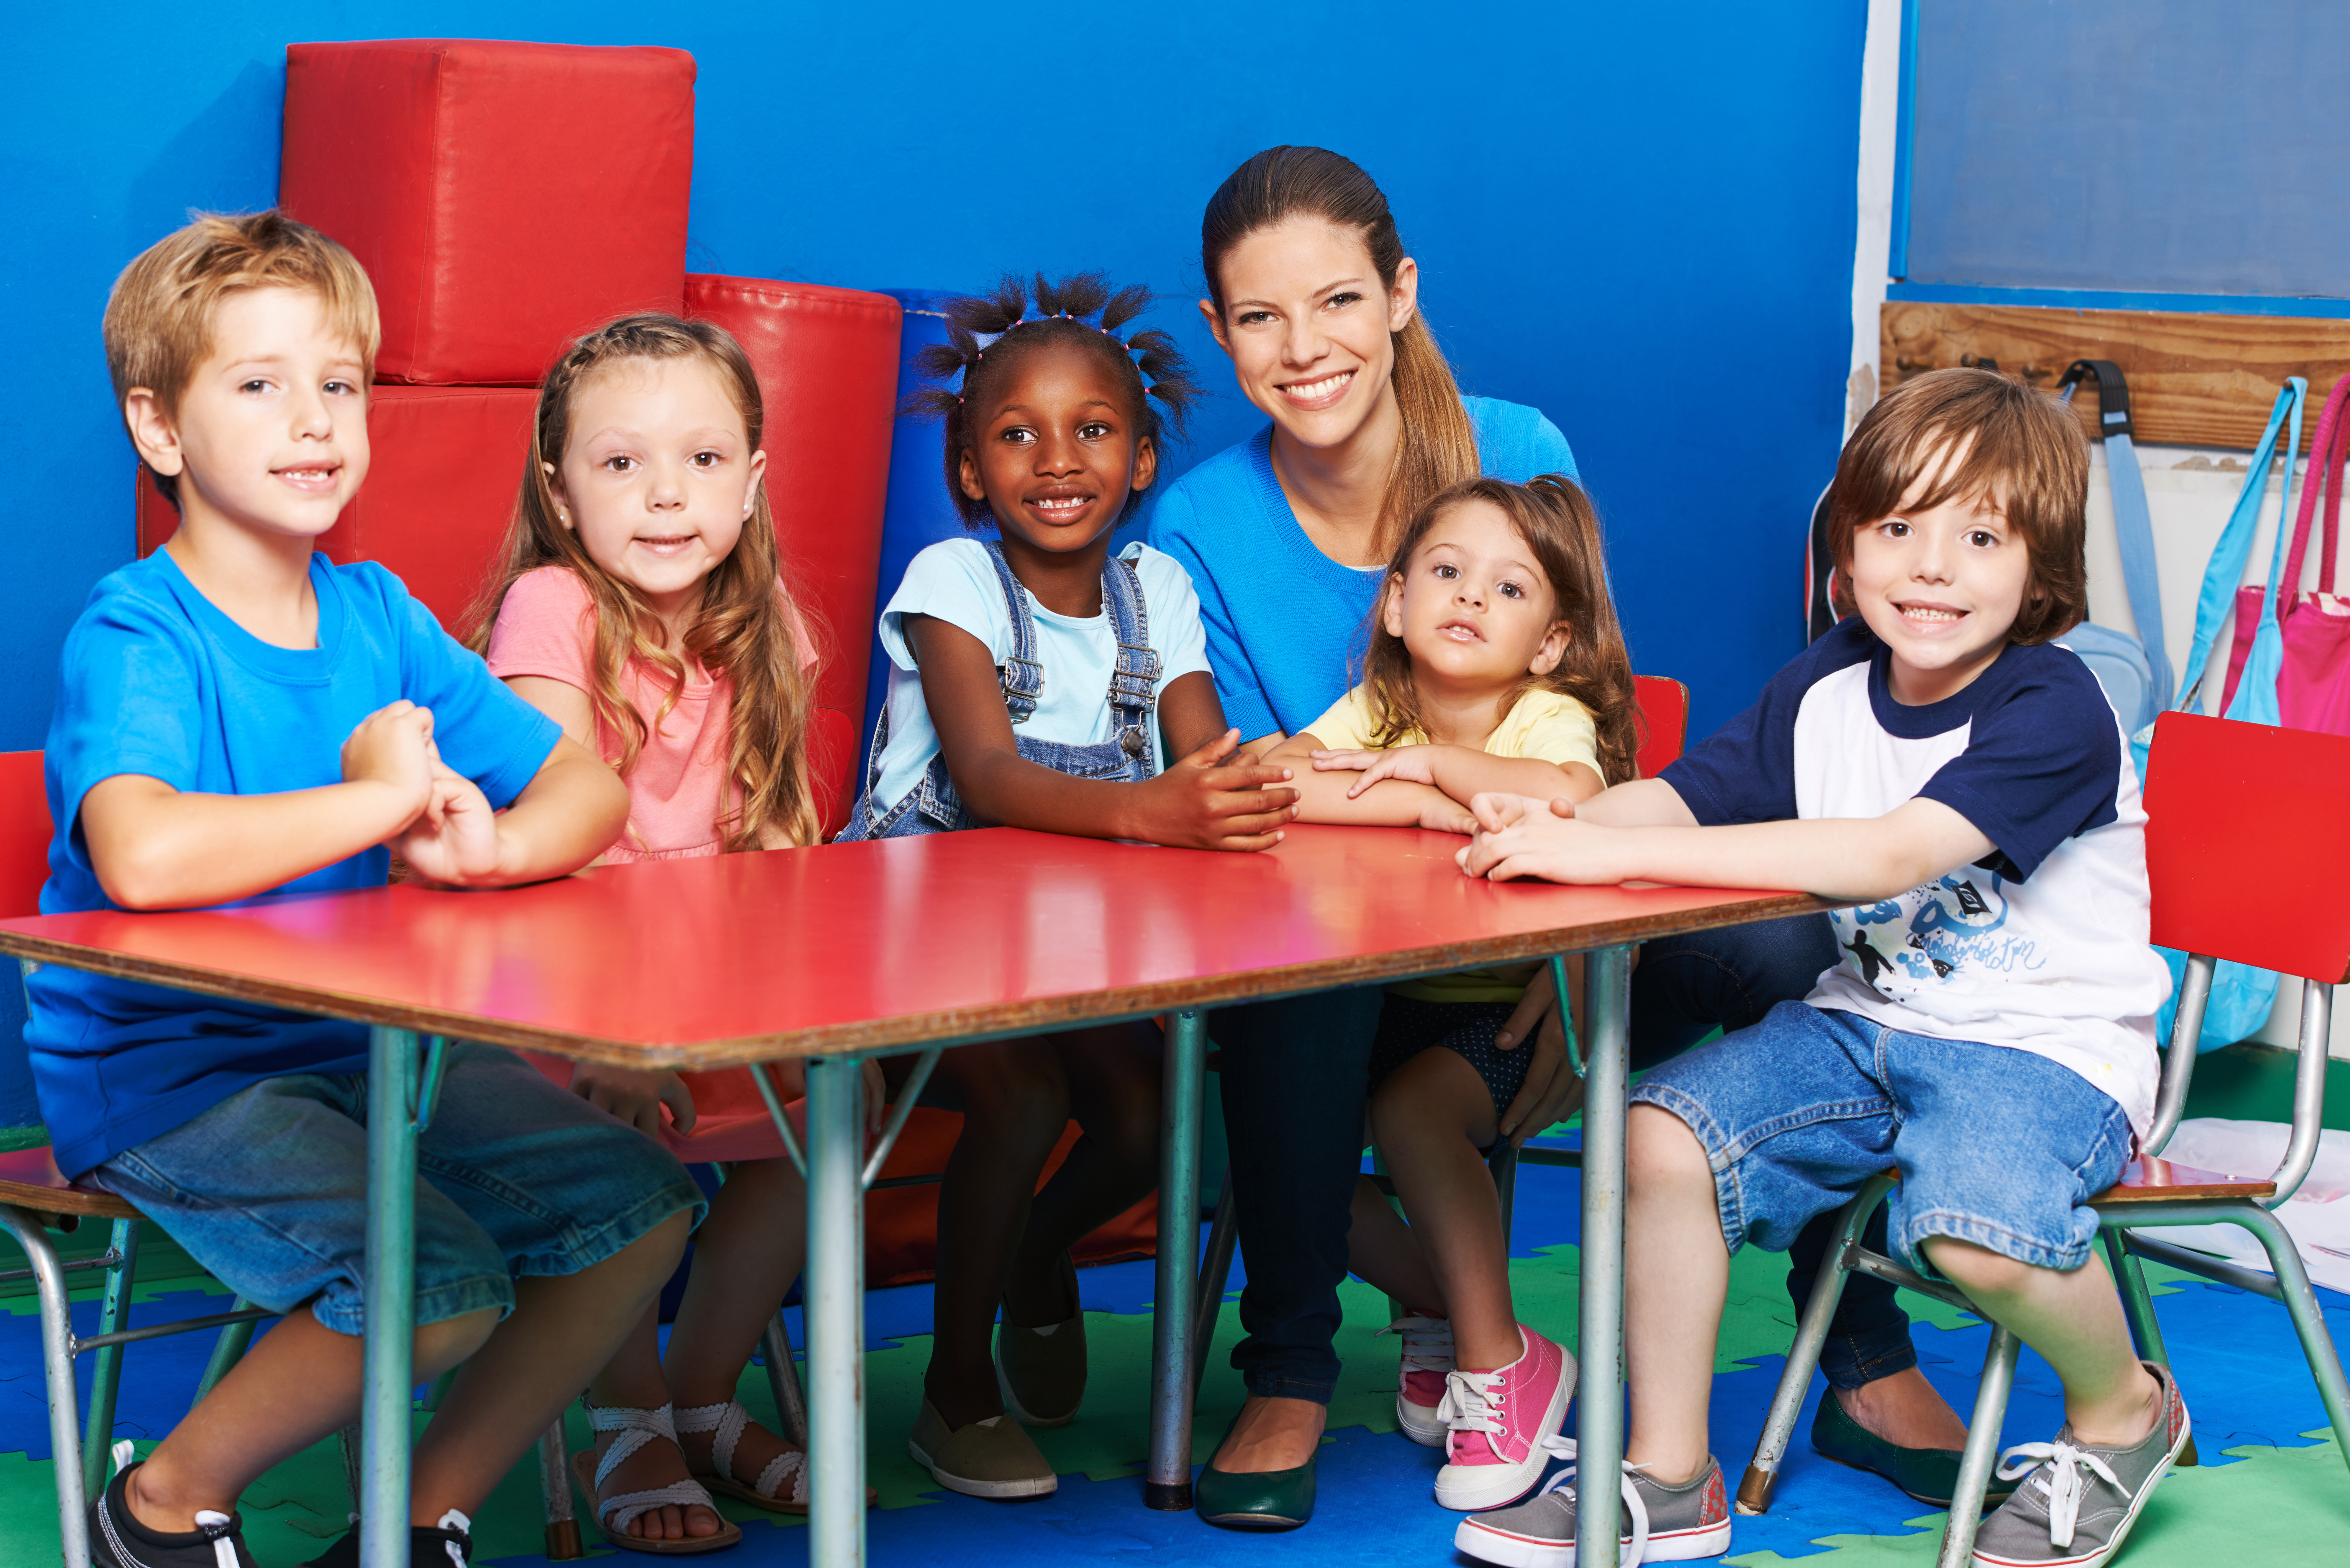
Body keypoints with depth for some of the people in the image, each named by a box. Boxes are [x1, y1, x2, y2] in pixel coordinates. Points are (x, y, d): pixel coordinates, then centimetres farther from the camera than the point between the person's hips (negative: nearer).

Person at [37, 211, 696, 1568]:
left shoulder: (377, 615, 6)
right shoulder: (135, 639, -16)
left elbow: (588, 785, 7)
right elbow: (142, 858, -38)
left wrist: (494, 844, -18)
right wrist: (384, 796, -25)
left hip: (367, 1049, 8)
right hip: (165, 1077, -7)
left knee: (642, 1203, -3)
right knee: (440, 1283, -26)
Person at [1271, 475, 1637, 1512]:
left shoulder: (1553, 718, -11)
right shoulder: (1372, 712, 2)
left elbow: (1568, 799, -36)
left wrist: (1432, 762, -24)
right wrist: (1434, 802, -26)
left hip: (1508, 1012, -5)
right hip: (1375, 1000, 5)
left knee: (1410, 1109, -31)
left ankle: (1498, 1356, -12)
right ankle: (1436, 1304, 12)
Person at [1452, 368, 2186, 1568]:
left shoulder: (2053, 712, -21)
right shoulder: (1826, 686, 2)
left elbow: (1892, 854, -34)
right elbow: (1682, 795, 1)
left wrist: (1623, 849, -39)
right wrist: (1560, 825, -25)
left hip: (2047, 1046, -7)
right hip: (1866, 1020, 7)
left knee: (1974, 1227, -34)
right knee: (1663, 1131, -13)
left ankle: (2122, 1410, 0)